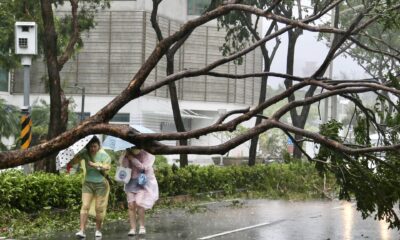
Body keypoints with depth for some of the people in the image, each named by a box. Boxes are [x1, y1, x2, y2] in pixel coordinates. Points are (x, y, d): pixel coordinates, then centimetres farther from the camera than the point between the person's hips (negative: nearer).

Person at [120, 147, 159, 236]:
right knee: (131, 205, -4)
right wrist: (126, 156, -20)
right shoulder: (128, 154, 3)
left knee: (139, 203, -17)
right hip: (131, 181, 4)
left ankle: (142, 226, -1)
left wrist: (132, 158, -16)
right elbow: (124, 165, -7)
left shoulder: (146, 155, -7)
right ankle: (133, 228, 1)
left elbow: (142, 167, -16)